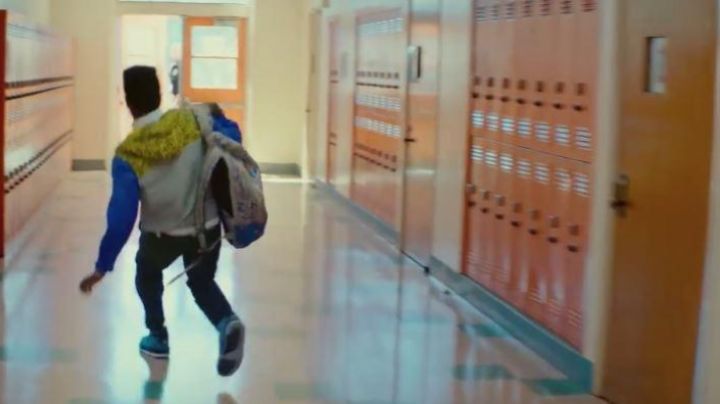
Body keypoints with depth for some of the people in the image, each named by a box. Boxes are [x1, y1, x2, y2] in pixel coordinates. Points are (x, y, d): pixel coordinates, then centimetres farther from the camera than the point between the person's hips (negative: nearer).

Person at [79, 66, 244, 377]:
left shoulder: (128, 155, -21)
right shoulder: (190, 121, -16)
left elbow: (121, 216, -22)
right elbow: (232, 141, -6)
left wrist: (103, 266, -15)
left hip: (162, 235, -2)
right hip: (207, 227, 2)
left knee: (147, 275, 30)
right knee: (201, 282, 24)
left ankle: (158, 338, 35)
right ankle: (227, 322, -4)